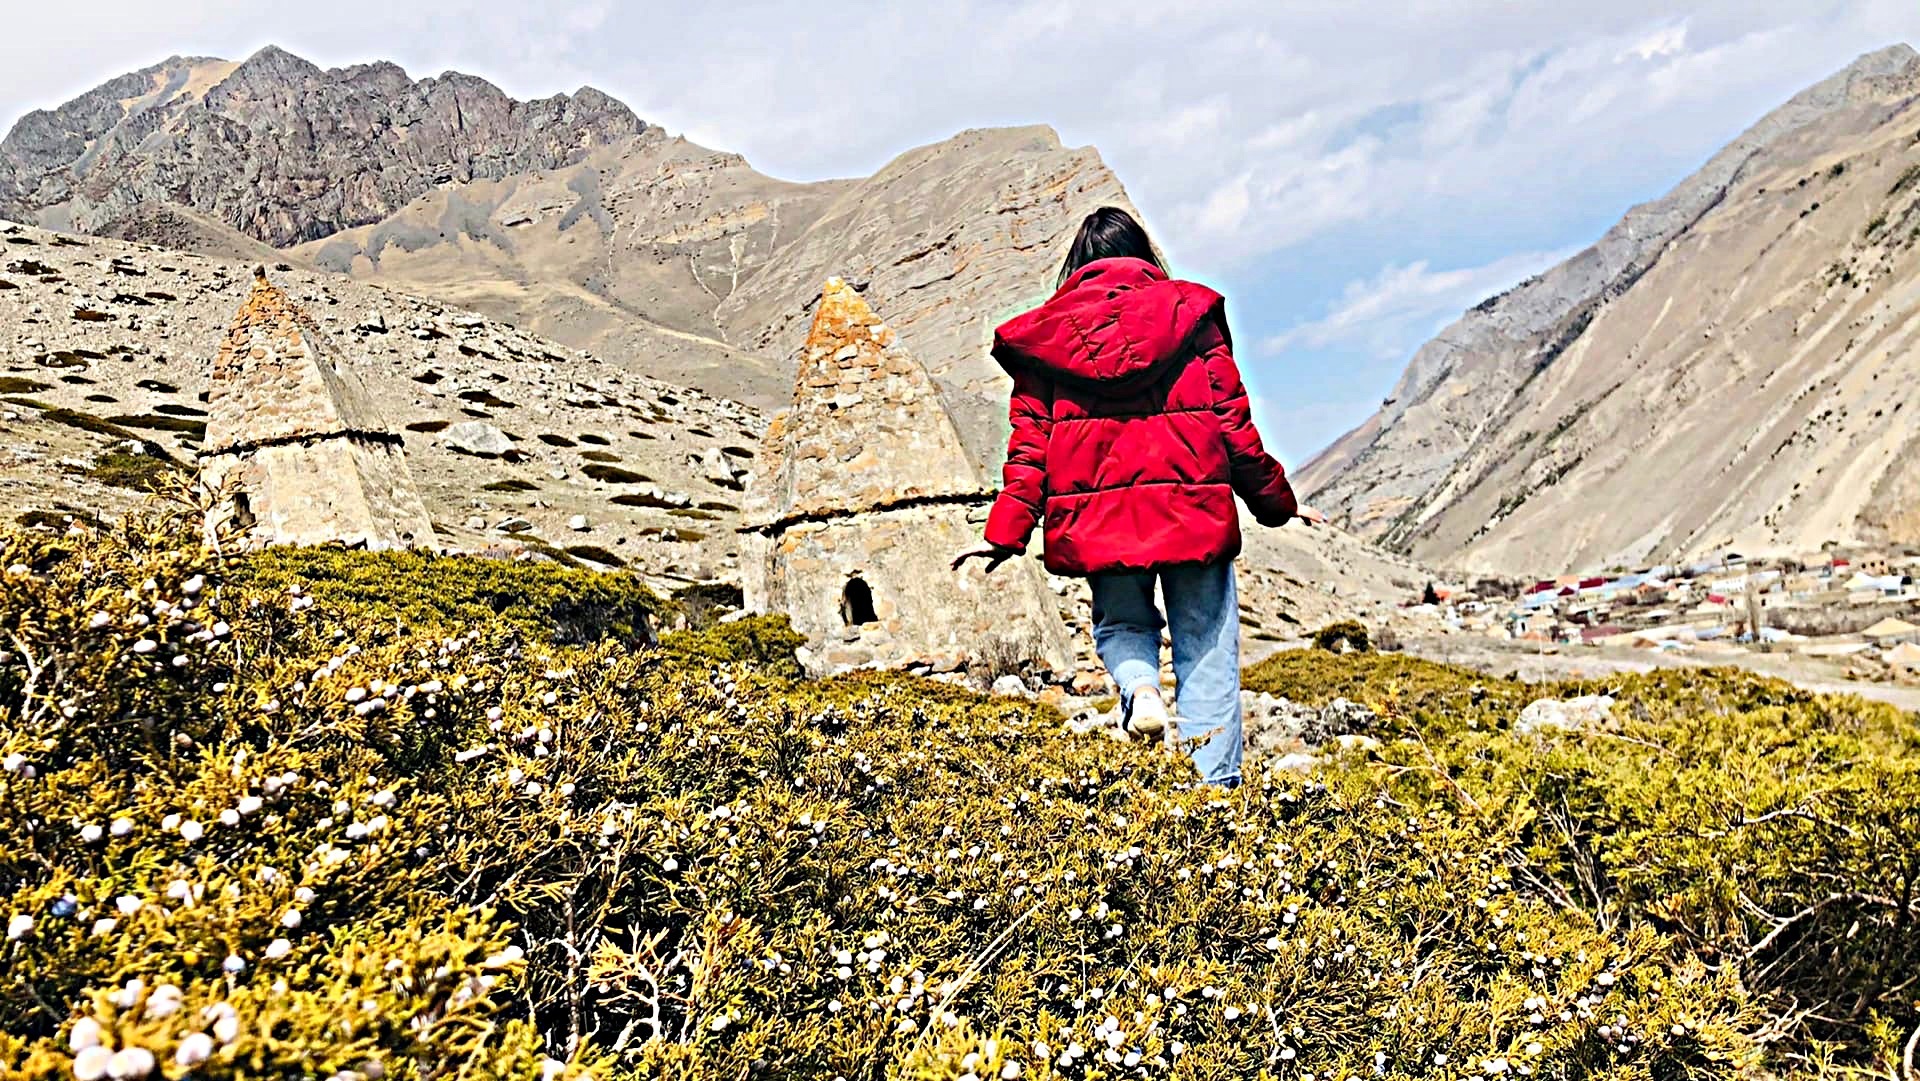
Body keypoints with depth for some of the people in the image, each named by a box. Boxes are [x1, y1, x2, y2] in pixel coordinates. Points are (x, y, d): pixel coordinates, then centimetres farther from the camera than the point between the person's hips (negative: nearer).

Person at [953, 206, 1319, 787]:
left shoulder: (1045, 332, 9)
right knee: (1206, 648, 7)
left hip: (1096, 517, 1)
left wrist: (1005, 533, 6)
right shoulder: (1190, 313, 7)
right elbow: (1234, 423, 5)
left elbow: (1029, 444, 4)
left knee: (1120, 622, 24)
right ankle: (1216, 784, 3)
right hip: (1192, 509, -1)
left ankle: (1139, 689, -7)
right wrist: (1277, 502, 15)